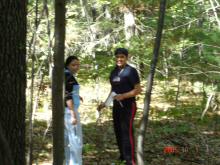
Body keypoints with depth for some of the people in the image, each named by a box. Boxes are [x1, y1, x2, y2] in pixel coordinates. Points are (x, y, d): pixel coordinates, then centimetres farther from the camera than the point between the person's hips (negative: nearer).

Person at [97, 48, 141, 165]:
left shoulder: (131, 71, -10)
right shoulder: (114, 72, 12)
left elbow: (138, 89, -14)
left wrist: (123, 96, -23)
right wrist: (105, 103, 14)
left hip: (128, 106, -8)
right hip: (116, 106, 8)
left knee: (127, 132, -10)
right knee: (118, 132, 12)